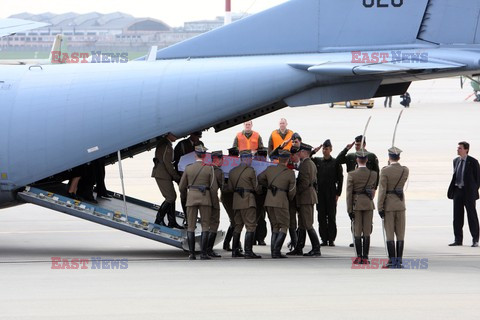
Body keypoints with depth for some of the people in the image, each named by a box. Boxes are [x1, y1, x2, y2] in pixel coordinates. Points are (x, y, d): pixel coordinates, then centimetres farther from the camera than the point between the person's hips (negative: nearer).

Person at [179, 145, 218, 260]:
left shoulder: (188, 168, 2)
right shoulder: (209, 168, -4)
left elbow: (182, 187, 8)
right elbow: (214, 187, -6)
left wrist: (184, 196, 27)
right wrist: (212, 200, 9)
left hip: (191, 199, 2)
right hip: (205, 199, -2)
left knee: (191, 227, 5)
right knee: (205, 226, 2)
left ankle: (191, 253, -1)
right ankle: (203, 253, -5)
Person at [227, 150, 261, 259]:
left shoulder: (232, 171, 11)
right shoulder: (250, 171, -9)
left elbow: (230, 188, 15)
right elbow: (256, 187, -3)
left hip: (236, 201, 7)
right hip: (248, 201, -7)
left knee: (238, 225, 15)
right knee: (251, 226, -7)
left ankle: (235, 251, 17)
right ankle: (248, 252, -15)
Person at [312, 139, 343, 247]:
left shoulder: (335, 162, 1)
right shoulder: (317, 161, 9)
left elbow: (340, 179, 1)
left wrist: (338, 193, -4)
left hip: (331, 194, -3)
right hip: (320, 193, 3)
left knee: (331, 217, -1)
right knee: (321, 217, 2)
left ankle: (331, 239, 1)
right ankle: (324, 239, 6)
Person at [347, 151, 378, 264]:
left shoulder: (352, 175, -9)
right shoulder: (373, 174, -1)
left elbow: (349, 193, -9)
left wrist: (349, 209, -6)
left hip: (356, 204, -2)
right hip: (369, 204, 2)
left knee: (357, 232, 4)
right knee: (367, 232, 4)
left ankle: (359, 257, 1)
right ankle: (365, 257, 2)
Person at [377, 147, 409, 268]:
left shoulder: (385, 171, -12)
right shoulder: (405, 170, 0)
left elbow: (382, 190, -14)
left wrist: (380, 208, -10)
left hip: (388, 205, -3)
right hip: (401, 203, 3)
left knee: (390, 234, -1)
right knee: (400, 234, 6)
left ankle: (392, 261, -4)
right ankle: (399, 260, 4)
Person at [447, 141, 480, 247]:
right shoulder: (456, 161, 11)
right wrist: (452, 190, 8)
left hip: (469, 191, -6)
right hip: (457, 191, 6)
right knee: (457, 216, 5)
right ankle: (458, 240, 10)